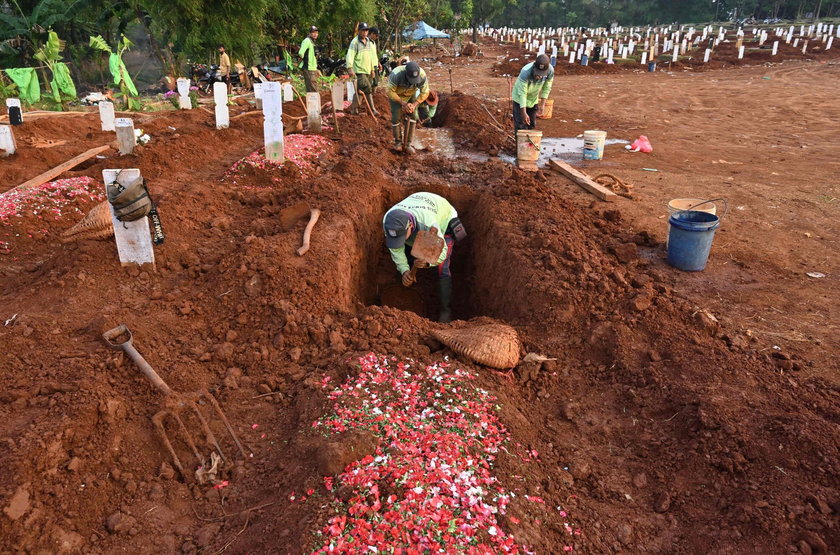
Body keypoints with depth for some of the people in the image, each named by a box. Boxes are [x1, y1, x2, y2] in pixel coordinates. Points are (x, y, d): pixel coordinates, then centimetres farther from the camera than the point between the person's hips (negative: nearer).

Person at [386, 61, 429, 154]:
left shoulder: (422, 75, -33)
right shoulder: (396, 74, -41)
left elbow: (425, 92, -20)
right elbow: (390, 92, -30)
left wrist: (414, 105, -30)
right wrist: (403, 103, -34)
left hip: (411, 94, 2)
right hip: (396, 94, -2)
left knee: (412, 116, -8)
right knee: (396, 117, -7)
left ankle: (408, 144, -1)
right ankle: (398, 142, 14)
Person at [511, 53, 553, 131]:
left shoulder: (550, 71, -24)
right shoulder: (525, 72, -37)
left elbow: (546, 89, -9)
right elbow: (522, 93, -34)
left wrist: (542, 105, -12)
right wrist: (524, 113, -37)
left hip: (534, 99, 5)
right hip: (520, 98, -4)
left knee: (531, 124, 11)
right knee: (521, 125, -7)